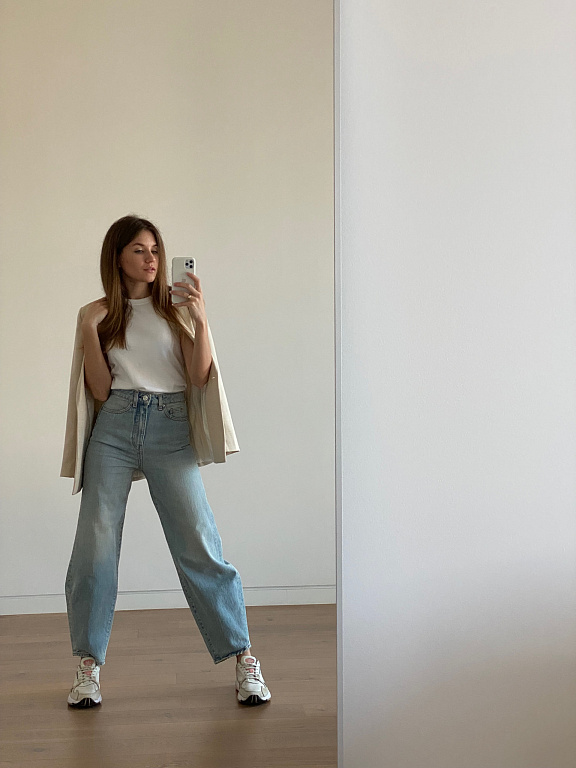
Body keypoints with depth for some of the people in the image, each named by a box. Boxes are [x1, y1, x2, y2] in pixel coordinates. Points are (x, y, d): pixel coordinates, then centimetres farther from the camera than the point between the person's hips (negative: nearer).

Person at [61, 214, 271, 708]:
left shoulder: (177, 307, 8)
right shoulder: (97, 314, 11)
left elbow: (200, 377, 0)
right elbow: (99, 390, 5)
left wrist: (200, 319, -12)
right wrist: (90, 333, -6)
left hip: (170, 430, -1)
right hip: (113, 430, 1)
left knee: (200, 545, -5)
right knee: (95, 546, -3)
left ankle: (243, 657, 3)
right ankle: (88, 665, 9)